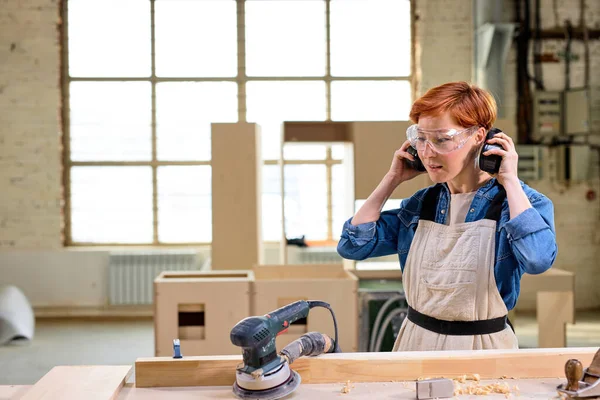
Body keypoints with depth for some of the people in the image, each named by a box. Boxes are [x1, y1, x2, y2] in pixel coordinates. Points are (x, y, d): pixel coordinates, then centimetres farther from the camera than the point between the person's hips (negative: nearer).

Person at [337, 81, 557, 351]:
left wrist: (510, 181, -18)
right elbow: (352, 245, 1)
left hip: (483, 346, -2)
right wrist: (393, 179, 1)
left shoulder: (515, 201, -7)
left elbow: (538, 260, -27)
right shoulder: (420, 204, 5)